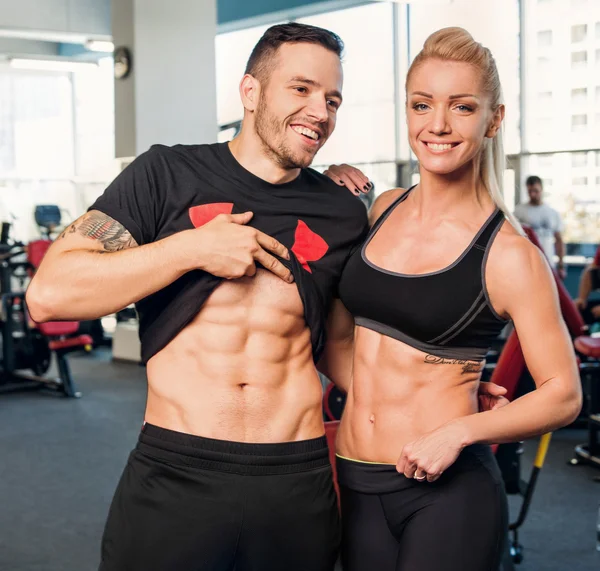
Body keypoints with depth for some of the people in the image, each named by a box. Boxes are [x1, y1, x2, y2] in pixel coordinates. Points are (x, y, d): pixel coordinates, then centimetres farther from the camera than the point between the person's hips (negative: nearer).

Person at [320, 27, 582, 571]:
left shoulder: (508, 254, -12)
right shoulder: (382, 209, 3)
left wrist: (459, 431, -20)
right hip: (356, 485, 5)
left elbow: (562, 395, -7)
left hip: (447, 490, -5)